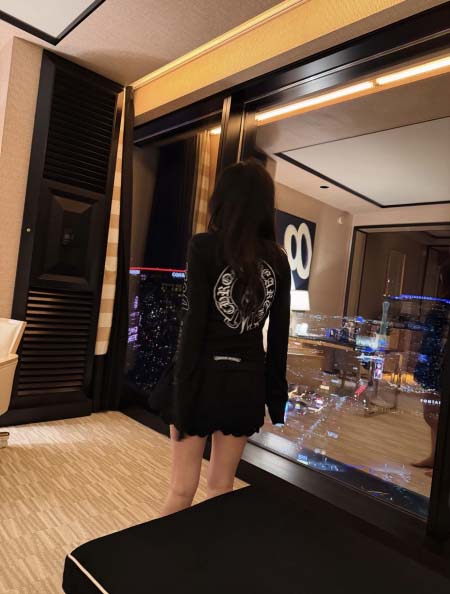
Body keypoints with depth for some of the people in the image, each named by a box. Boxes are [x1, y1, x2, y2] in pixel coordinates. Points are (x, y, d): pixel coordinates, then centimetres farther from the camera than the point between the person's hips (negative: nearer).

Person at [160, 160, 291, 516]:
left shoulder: (205, 246, -10)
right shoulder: (278, 259, 2)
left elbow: (193, 325, -13)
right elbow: (279, 336, 4)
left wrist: (182, 394, -7)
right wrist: (274, 398, 12)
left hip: (205, 377, -3)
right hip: (247, 382, 4)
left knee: (181, 491, 12)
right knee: (222, 488, 19)